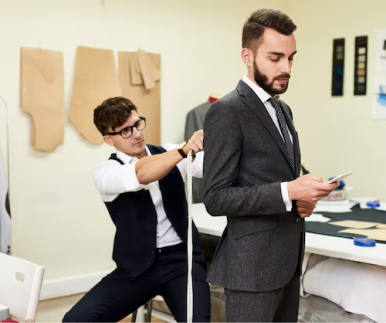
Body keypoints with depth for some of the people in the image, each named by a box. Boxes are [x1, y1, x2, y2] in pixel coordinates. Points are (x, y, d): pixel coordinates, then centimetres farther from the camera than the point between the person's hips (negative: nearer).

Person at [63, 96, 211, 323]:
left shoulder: (169, 152, 6)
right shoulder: (106, 172, -3)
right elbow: (141, 175, -26)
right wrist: (184, 150, -40)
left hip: (182, 260, 1)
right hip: (138, 267, 0)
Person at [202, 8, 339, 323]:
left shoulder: (283, 109, 13)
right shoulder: (227, 112, -15)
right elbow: (216, 198, -19)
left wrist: (303, 196, 0)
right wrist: (289, 191, -25)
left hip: (287, 259, 8)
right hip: (254, 263, -8)